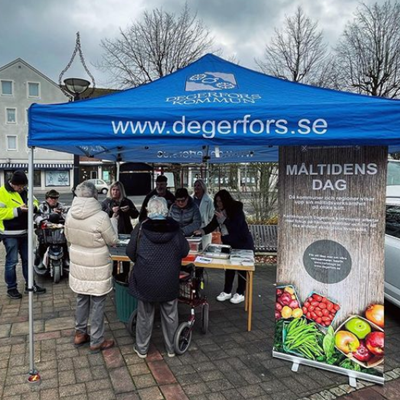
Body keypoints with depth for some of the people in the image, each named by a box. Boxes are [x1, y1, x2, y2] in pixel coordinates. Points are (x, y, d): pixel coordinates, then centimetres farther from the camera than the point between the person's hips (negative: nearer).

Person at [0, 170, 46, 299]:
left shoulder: (24, 191, 6)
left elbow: (34, 201, 17)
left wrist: (34, 205, -6)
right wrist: (18, 210, -27)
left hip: (24, 232, 7)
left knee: (27, 259, 14)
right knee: (12, 261, 2)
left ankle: (30, 285, 25)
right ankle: (11, 288, 16)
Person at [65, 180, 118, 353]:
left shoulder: (70, 213, -8)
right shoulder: (101, 216, -25)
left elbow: (69, 237, 8)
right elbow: (113, 241, -12)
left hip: (77, 263, 6)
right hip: (97, 266, -6)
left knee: (81, 300, 22)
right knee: (97, 304, 9)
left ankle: (80, 334, 37)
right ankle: (96, 342, 23)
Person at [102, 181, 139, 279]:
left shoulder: (126, 201, 6)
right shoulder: (106, 202, 4)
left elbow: (136, 215, 5)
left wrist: (129, 209, -14)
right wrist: (111, 210, -21)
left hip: (125, 232, 1)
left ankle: (125, 275, 20)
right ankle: (113, 275, 19)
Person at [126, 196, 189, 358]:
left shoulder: (140, 229, -13)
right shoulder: (175, 229, -9)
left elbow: (130, 253, -4)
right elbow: (184, 251, 1)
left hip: (145, 281, 0)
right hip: (169, 282, 1)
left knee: (145, 315, 17)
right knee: (170, 315, 17)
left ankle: (142, 348, 32)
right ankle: (171, 348, 31)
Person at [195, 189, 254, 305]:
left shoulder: (236, 210, -18)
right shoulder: (219, 211, -1)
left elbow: (236, 227, -24)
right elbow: (212, 224, 0)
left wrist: (223, 219, -29)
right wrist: (202, 231, -16)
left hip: (243, 243, -6)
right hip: (228, 243, 6)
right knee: (229, 266, 7)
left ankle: (240, 294, 12)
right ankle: (227, 292, 17)